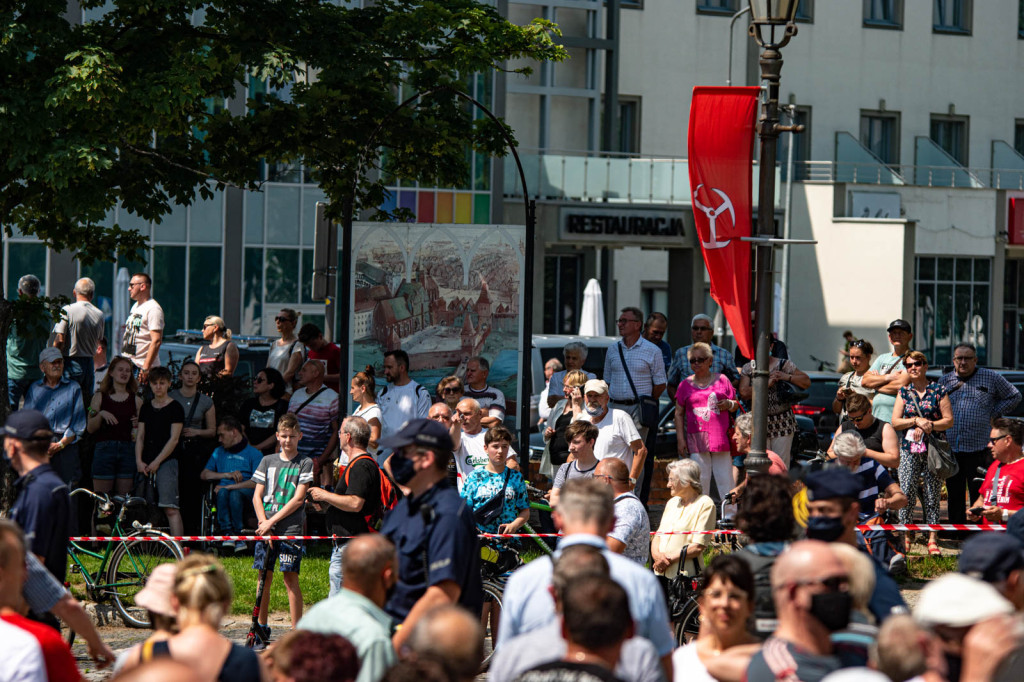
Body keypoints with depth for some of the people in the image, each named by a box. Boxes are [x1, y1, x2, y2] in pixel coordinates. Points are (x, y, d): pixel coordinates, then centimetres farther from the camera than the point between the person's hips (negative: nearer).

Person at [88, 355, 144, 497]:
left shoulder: (136, 400, 13)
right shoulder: (100, 397, 8)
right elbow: (90, 428, 2)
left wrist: (137, 425, -4)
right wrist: (101, 415, -15)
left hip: (128, 450, 2)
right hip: (104, 448, -2)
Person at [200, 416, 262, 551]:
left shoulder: (254, 453, 10)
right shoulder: (219, 452, 27)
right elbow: (203, 475, 15)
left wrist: (230, 486, -14)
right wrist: (227, 475, 1)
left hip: (245, 493, -3)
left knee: (235, 493, -38)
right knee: (222, 492, -33)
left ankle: (238, 534, -35)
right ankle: (227, 532, -42)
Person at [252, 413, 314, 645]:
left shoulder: (305, 463, 3)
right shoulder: (268, 461, 12)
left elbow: (298, 499, -5)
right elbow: (257, 497, 9)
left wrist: (272, 521, -9)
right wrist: (264, 525, -4)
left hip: (291, 528, -3)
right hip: (266, 527, 3)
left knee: (290, 578, -8)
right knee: (264, 577, 4)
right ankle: (261, 630, 13)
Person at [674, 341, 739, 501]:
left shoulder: (722, 380, 9)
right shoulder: (685, 385, 9)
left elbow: (736, 404, 15)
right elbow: (678, 413, 10)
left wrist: (729, 404, -9)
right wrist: (680, 439, 3)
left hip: (720, 439, 0)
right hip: (697, 438, 1)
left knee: (725, 479, -2)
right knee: (701, 479, 1)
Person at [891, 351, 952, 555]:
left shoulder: (938, 390, 4)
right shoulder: (904, 392, 10)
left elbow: (949, 420, 1)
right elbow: (895, 422, 4)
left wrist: (929, 425, -13)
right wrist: (916, 421, -9)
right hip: (909, 449, 2)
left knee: (932, 493, -1)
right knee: (907, 493, -3)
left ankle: (932, 538, 2)